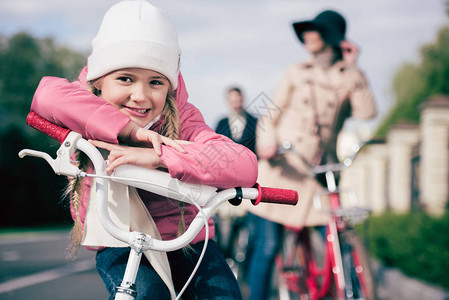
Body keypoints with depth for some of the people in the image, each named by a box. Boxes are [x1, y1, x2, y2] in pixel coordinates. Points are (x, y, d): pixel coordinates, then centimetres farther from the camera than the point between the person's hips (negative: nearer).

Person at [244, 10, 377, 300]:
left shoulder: (350, 77, 8)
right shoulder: (298, 72, 10)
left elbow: (366, 113, -10)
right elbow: (271, 116, 8)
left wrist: (353, 69, -6)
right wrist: (267, 143, -12)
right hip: (281, 167, 0)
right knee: (268, 246, -2)